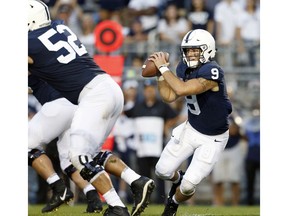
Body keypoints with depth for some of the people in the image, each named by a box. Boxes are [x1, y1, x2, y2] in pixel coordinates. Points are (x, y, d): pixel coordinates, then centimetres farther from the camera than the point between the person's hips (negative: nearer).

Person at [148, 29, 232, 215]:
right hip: (191, 129, 7)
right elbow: (169, 96, 0)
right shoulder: (185, 68, -5)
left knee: (188, 186, -7)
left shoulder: (212, 71, -31)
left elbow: (182, 89, -39)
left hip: (212, 139, -6)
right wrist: (159, 73, -10)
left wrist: (163, 68, -29)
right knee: (163, 171, 8)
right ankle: (177, 179, 44)